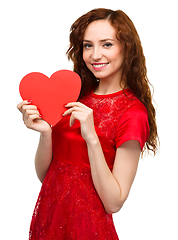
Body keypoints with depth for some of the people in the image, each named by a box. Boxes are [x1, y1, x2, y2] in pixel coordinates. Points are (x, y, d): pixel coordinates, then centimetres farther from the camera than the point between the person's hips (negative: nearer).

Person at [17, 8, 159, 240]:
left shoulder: (133, 113, -14)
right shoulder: (77, 95, 1)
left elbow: (114, 202, -17)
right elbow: (44, 174, 2)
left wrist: (91, 138, -26)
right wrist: (45, 132, -16)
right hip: (48, 217, 5)